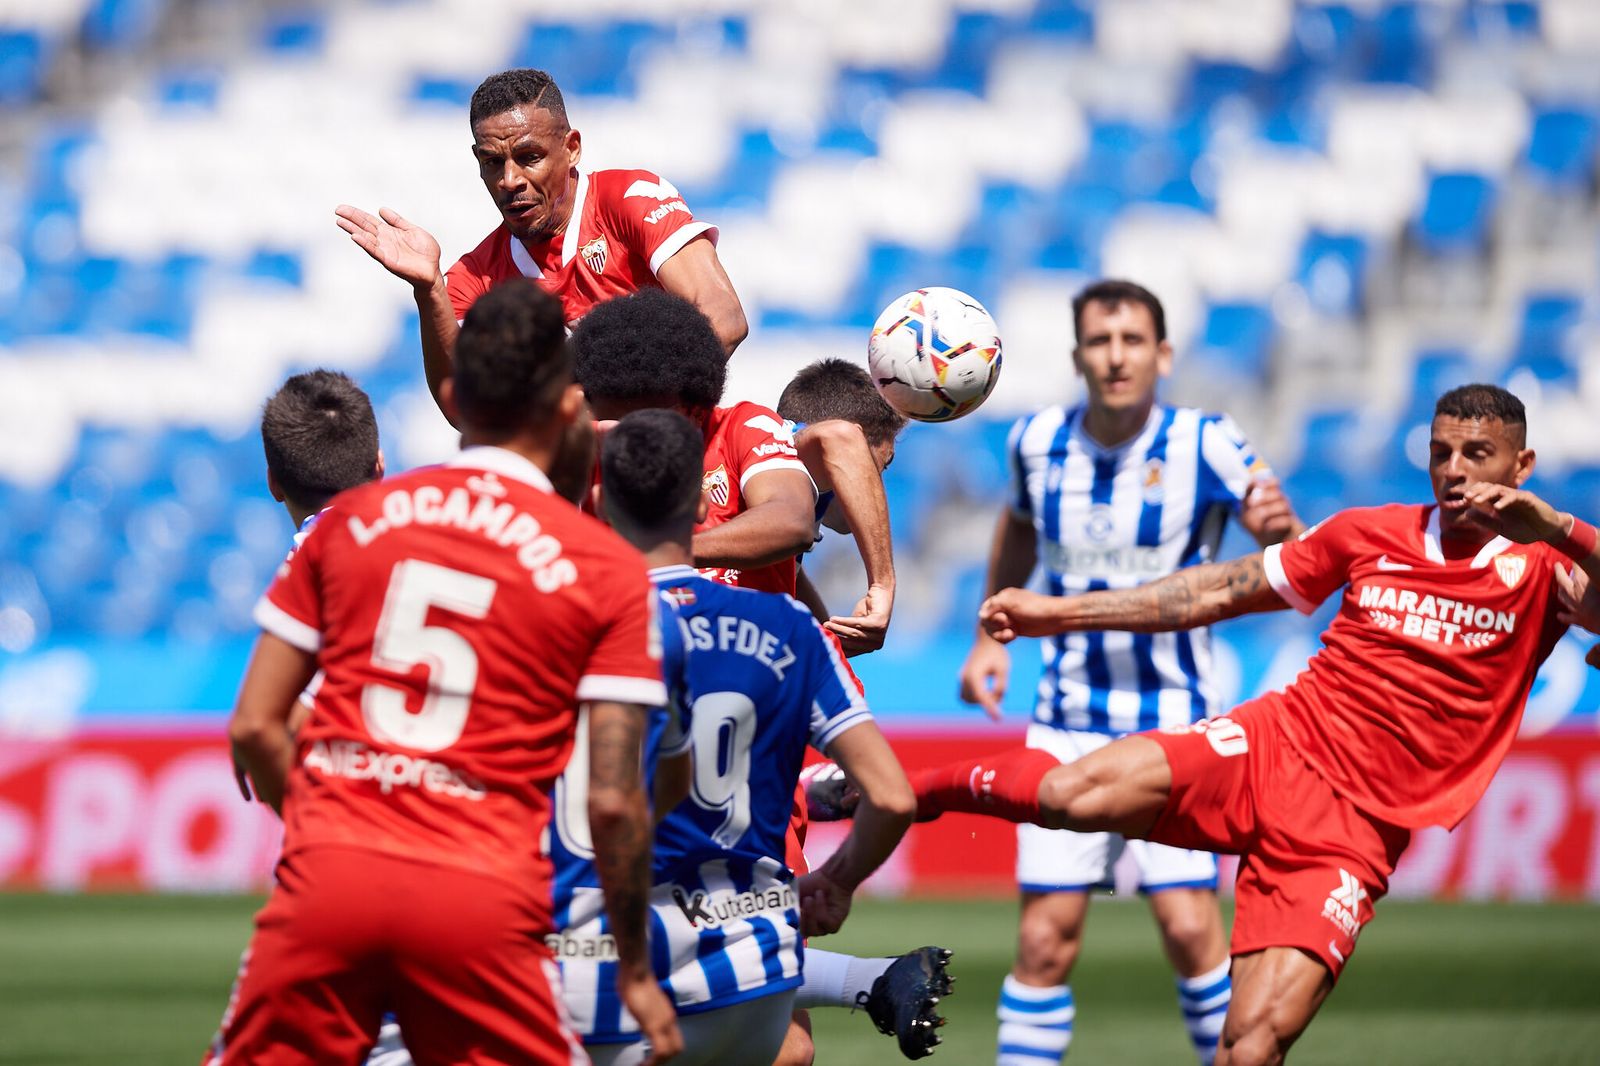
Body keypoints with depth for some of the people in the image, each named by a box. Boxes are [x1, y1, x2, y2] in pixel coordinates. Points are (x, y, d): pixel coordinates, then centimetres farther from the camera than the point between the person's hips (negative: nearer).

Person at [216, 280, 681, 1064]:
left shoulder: (350, 520, 10)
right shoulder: (609, 569, 3)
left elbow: (254, 726, 9)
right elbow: (613, 800, -1)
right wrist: (636, 972, 9)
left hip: (329, 878, 2)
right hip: (484, 900, -2)